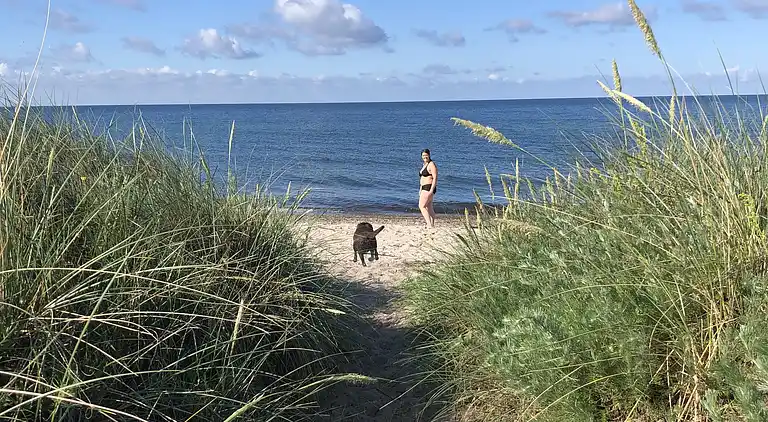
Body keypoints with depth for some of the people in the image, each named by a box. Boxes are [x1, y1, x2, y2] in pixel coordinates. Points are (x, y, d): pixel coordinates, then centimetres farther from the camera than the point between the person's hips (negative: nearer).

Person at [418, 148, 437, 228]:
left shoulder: (431, 164, -11)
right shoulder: (425, 165, 18)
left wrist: (431, 190, -24)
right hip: (424, 188, 10)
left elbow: (435, 178, -18)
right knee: (429, 208, 11)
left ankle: (429, 224, -21)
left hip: (429, 188, -10)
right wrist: (420, 189, 22)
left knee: (422, 206, -17)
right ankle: (432, 225, 15)